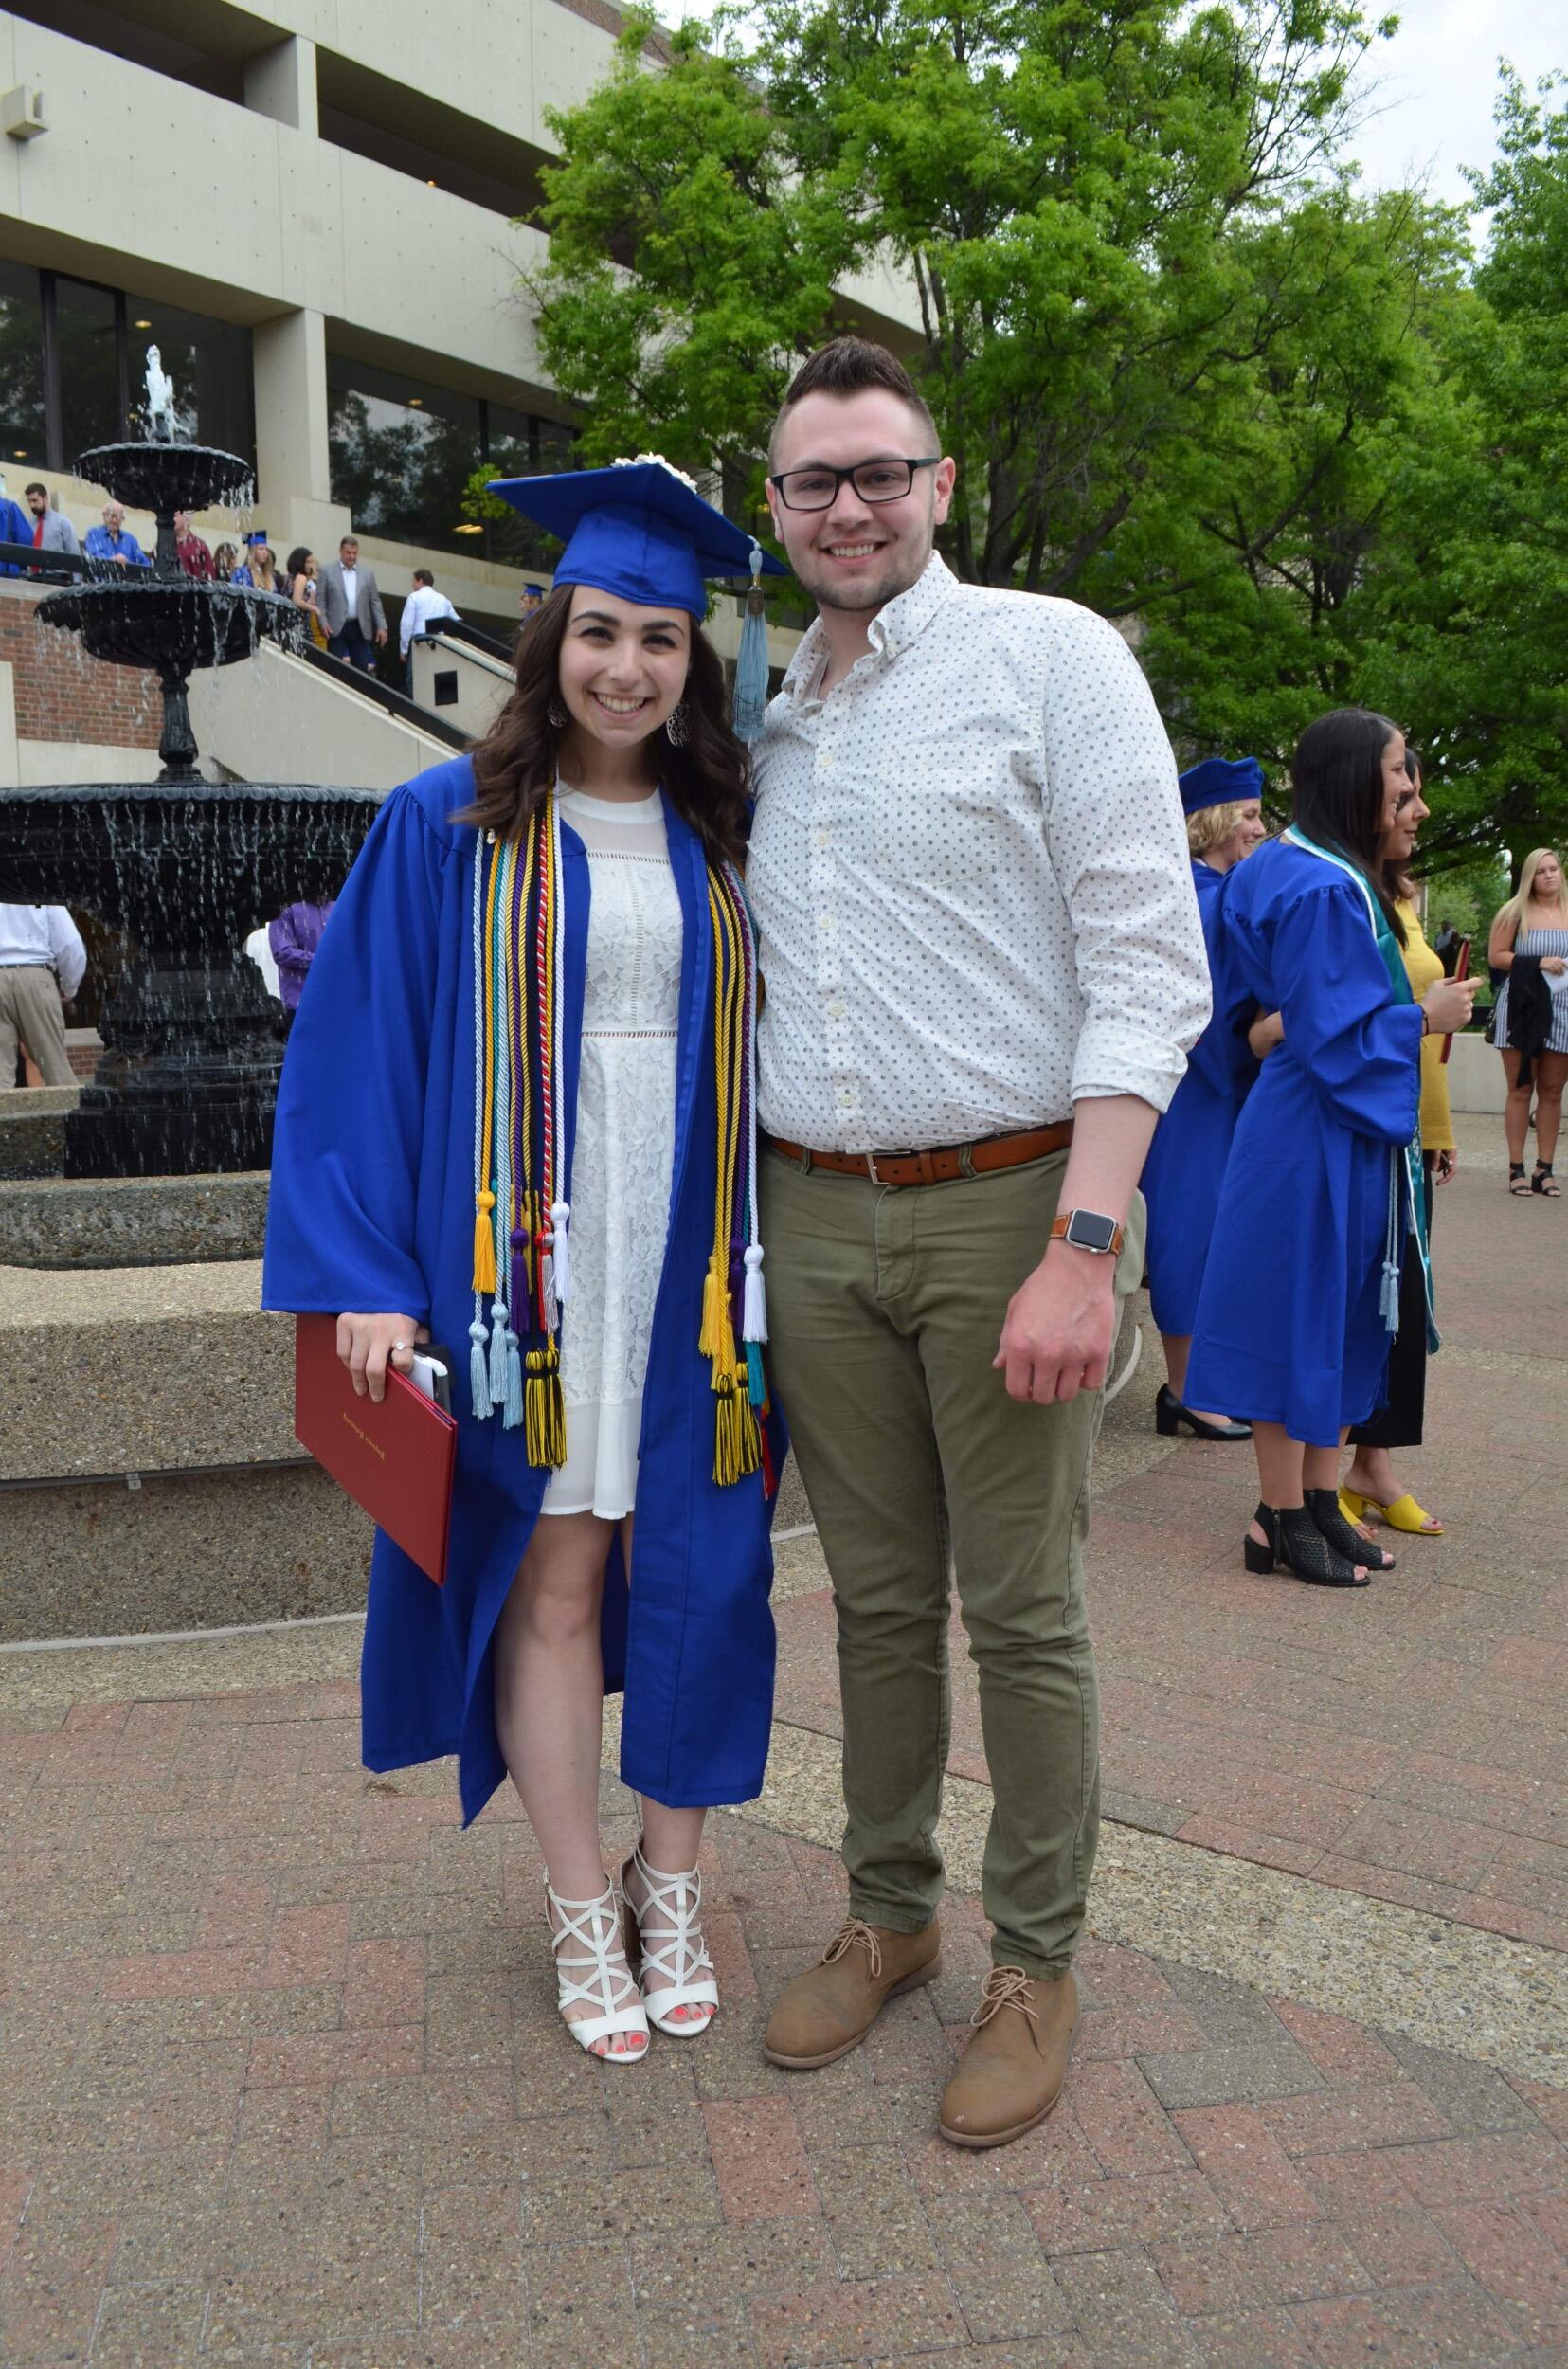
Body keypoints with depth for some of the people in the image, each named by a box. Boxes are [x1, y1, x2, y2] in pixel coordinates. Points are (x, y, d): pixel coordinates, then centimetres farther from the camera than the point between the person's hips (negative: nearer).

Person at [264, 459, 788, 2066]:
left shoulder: (723, 842, 9)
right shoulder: (449, 828, 1)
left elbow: (775, 1053, 12)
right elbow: (362, 1053, -3)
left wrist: (766, 1267, 6)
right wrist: (371, 1273, -11)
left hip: (690, 1263, 3)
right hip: (523, 1258, -2)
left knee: (692, 1572, 8)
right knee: (550, 1579, 4)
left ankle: (672, 1889, 27)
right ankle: (581, 1911, 22)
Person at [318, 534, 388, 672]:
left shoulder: (367, 573, 11)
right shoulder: (327, 571, 4)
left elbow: (375, 601, 10)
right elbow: (320, 599, 2)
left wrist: (381, 627, 2)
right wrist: (323, 622, -10)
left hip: (360, 628, 2)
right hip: (336, 628, -2)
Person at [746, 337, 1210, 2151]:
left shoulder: (1049, 654, -3)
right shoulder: (765, 723, 14)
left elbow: (1150, 967, -11)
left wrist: (1085, 1247, -20)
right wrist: (728, 1234, 11)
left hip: (1005, 1203, -5)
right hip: (814, 1218, 5)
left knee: (1020, 1610, 4)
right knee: (877, 1597, 14)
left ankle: (1036, 1964, 22)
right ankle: (889, 1913, 31)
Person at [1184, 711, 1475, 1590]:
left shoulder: (1335, 876, 12)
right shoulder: (1322, 889, -19)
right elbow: (1331, 1035, -22)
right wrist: (1423, 1018, -11)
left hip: (1349, 1135, 10)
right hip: (1316, 1143, -10)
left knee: (1342, 1323, 14)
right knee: (1298, 1322, 0)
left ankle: (1319, 1503, 24)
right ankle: (1283, 1521, 11)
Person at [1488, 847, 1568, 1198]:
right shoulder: (1514, 912, 1)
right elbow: (1496, 957, -3)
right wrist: (1538, 963, -13)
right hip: (1522, 1008, -2)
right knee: (1520, 1090, 2)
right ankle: (1516, 1168, 4)